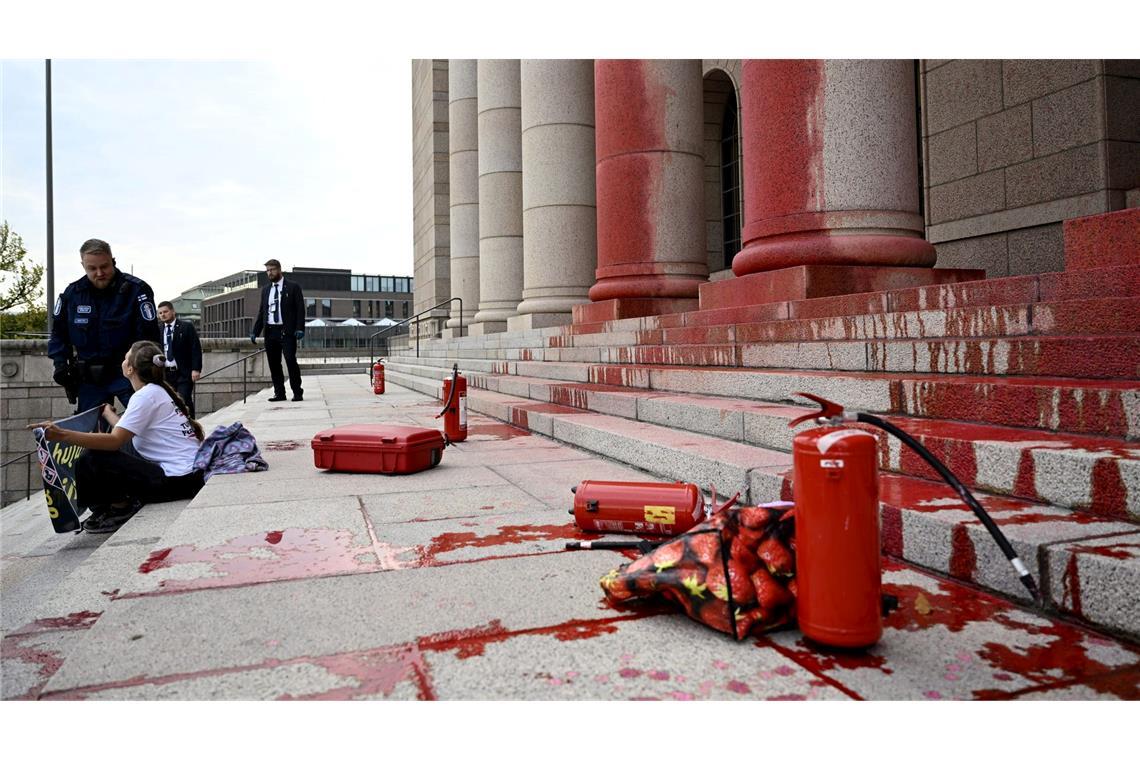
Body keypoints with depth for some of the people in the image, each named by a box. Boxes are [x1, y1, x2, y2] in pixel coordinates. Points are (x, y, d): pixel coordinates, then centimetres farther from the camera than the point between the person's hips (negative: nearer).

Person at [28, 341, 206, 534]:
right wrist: (107, 413, 41)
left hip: (176, 480, -9)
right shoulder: (159, 391, 17)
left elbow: (115, 440, -19)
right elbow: (126, 431, 24)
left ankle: (120, 507, 7)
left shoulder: (145, 395, -10)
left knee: (91, 460, -9)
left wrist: (62, 435, -20)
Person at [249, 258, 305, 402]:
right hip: (270, 331, 5)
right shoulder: (265, 290, 18)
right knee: (274, 364, 4)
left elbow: (300, 309, -3)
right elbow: (261, 312, 19)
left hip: (286, 331, -5)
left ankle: (297, 393, -5)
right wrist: (255, 332, 10)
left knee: (291, 361, -12)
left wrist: (300, 328, -15)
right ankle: (279, 393, 10)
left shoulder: (293, 287, 3)